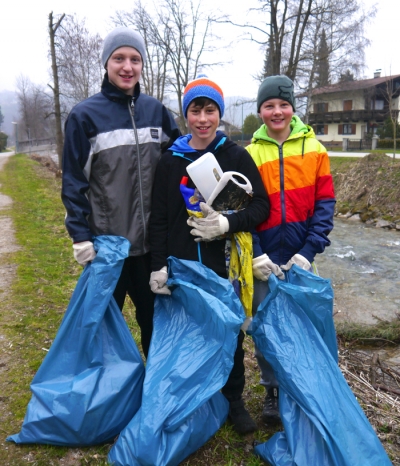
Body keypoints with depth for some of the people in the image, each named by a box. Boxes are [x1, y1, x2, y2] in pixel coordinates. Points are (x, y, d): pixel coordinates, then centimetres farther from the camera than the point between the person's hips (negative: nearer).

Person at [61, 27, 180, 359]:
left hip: (152, 239, 4)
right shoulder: (85, 115, -6)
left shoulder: (156, 111, 4)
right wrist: (80, 235, -11)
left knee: (155, 318, 18)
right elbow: (74, 182, -6)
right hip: (106, 241, -3)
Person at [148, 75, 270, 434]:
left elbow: (261, 205, -2)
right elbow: (158, 218, 4)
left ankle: (234, 400, 33)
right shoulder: (170, 161, 4)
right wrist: (158, 267, -2)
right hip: (181, 268, 1)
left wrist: (227, 223, -19)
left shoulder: (237, 156, -1)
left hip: (224, 266, -1)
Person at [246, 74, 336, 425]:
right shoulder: (251, 153, 2)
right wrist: (254, 255, -10)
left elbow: (325, 202, -1)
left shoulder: (314, 148, 2)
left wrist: (309, 251, -10)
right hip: (264, 257, 0)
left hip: (301, 256, 0)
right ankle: (273, 390, 26)